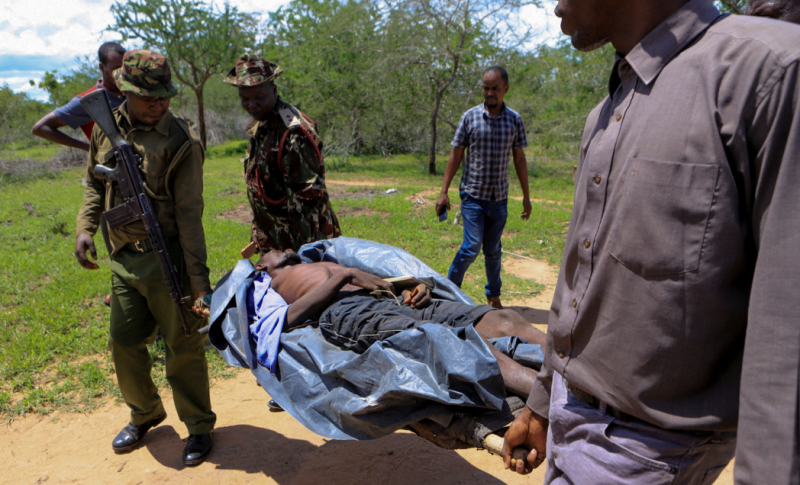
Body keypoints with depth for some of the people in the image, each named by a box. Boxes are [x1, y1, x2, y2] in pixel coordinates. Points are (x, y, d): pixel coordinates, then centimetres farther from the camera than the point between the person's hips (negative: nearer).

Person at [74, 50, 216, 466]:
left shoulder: (181, 142, -13)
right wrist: (85, 227, 3)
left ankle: (198, 427, 23)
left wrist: (198, 278, -18)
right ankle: (144, 415, 39)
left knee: (183, 348, 3)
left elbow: (189, 213, -14)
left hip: (168, 260, -5)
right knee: (124, 343, 14)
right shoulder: (107, 129, 5)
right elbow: (95, 183, 19)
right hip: (124, 259, 6)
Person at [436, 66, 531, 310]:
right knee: (472, 246, -9)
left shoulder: (514, 120, 4)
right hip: (473, 195, -2)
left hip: (499, 197, 3)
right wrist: (444, 192, -4)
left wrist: (526, 196, 9)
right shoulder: (470, 117, -2)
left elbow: (519, 158, 10)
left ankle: (493, 295, 26)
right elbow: (456, 155, 0)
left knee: (493, 250, 11)